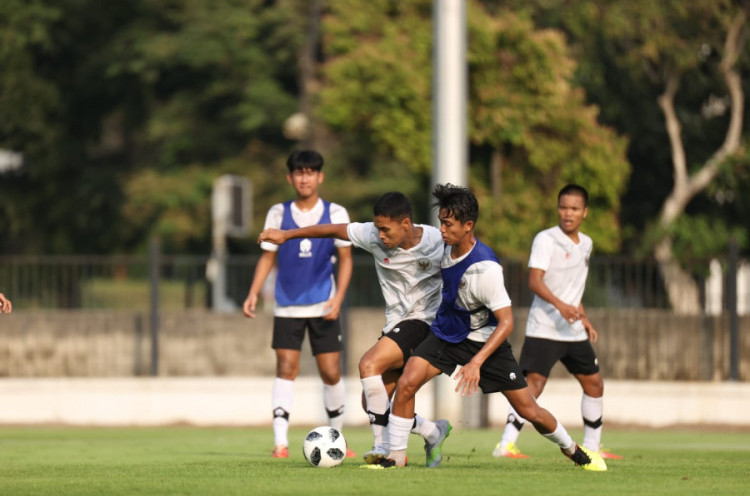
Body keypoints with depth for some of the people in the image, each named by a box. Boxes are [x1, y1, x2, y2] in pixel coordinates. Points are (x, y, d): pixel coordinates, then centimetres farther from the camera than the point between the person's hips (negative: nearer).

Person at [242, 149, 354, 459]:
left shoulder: (335, 214, -1)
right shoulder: (278, 214, 2)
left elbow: (345, 259, 0)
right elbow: (268, 257, 8)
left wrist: (338, 297, -12)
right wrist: (253, 294, -4)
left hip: (323, 306, 0)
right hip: (287, 306, 0)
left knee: (331, 373, 0)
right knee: (286, 369, -10)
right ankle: (280, 442, -12)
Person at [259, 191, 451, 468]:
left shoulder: (437, 243, -17)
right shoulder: (374, 237, -7)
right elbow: (335, 230, 5)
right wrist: (287, 235, 9)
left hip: (422, 321, -7)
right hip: (395, 323, 7)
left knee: (369, 364, -28)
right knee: (372, 404, 3)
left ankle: (382, 447, -21)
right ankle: (433, 433, 24)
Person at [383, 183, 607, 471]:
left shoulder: (485, 269, -30)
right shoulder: (448, 244, -10)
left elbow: (506, 322, -27)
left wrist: (476, 362, -34)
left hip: (484, 340, -5)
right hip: (446, 334, 5)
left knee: (528, 410, 0)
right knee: (405, 385, -17)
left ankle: (572, 450, 26)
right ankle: (396, 458, -5)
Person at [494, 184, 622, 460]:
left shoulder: (585, 244, 14)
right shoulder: (546, 240, -9)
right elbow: (534, 281, -21)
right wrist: (559, 305, -34)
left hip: (574, 332, 8)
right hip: (544, 328, -8)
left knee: (594, 384, 13)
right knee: (534, 383, -18)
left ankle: (591, 446, 26)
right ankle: (506, 444, -21)